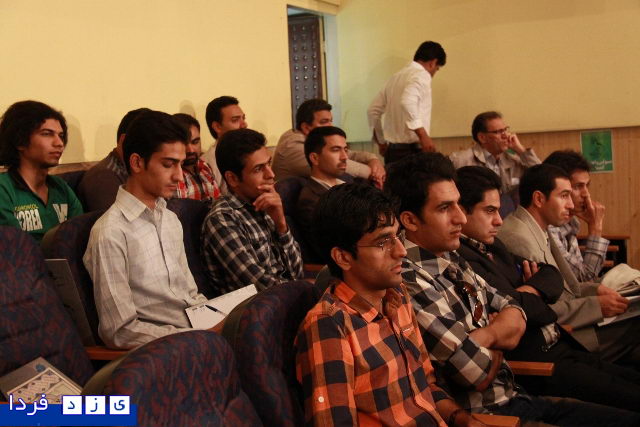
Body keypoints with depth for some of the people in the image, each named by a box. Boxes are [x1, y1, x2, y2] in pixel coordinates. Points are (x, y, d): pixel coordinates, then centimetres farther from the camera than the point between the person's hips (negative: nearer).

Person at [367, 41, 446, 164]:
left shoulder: (396, 76, 18)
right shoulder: (422, 74, -6)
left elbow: (373, 110, 20)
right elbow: (407, 102, -26)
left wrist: (381, 142, 28)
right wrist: (423, 135, -24)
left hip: (392, 149, 8)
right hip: (411, 149, -8)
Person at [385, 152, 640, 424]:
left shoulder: (452, 261, 8)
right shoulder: (409, 280, -23)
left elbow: (516, 318, 12)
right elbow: (479, 373, -23)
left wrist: (485, 336, -11)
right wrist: (499, 338, -1)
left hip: (516, 398, 9)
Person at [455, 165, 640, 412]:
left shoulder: (493, 246, 14)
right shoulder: (459, 258, -19)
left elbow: (551, 275, 16)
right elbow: (518, 309, -23)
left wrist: (532, 289, -7)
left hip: (563, 349, 10)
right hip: (534, 365, -10)